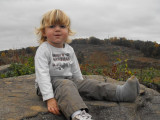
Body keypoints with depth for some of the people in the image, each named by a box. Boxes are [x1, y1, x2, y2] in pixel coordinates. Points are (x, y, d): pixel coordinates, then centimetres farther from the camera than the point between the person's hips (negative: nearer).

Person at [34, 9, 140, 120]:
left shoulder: (69, 49, 8)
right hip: (51, 82, -6)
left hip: (70, 80, 6)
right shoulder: (43, 50, -13)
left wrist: (81, 87, 16)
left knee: (90, 84, -14)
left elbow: (75, 70, 16)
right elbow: (42, 74, -22)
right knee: (66, 85, -37)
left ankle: (121, 92, -26)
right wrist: (49, 98, -31)